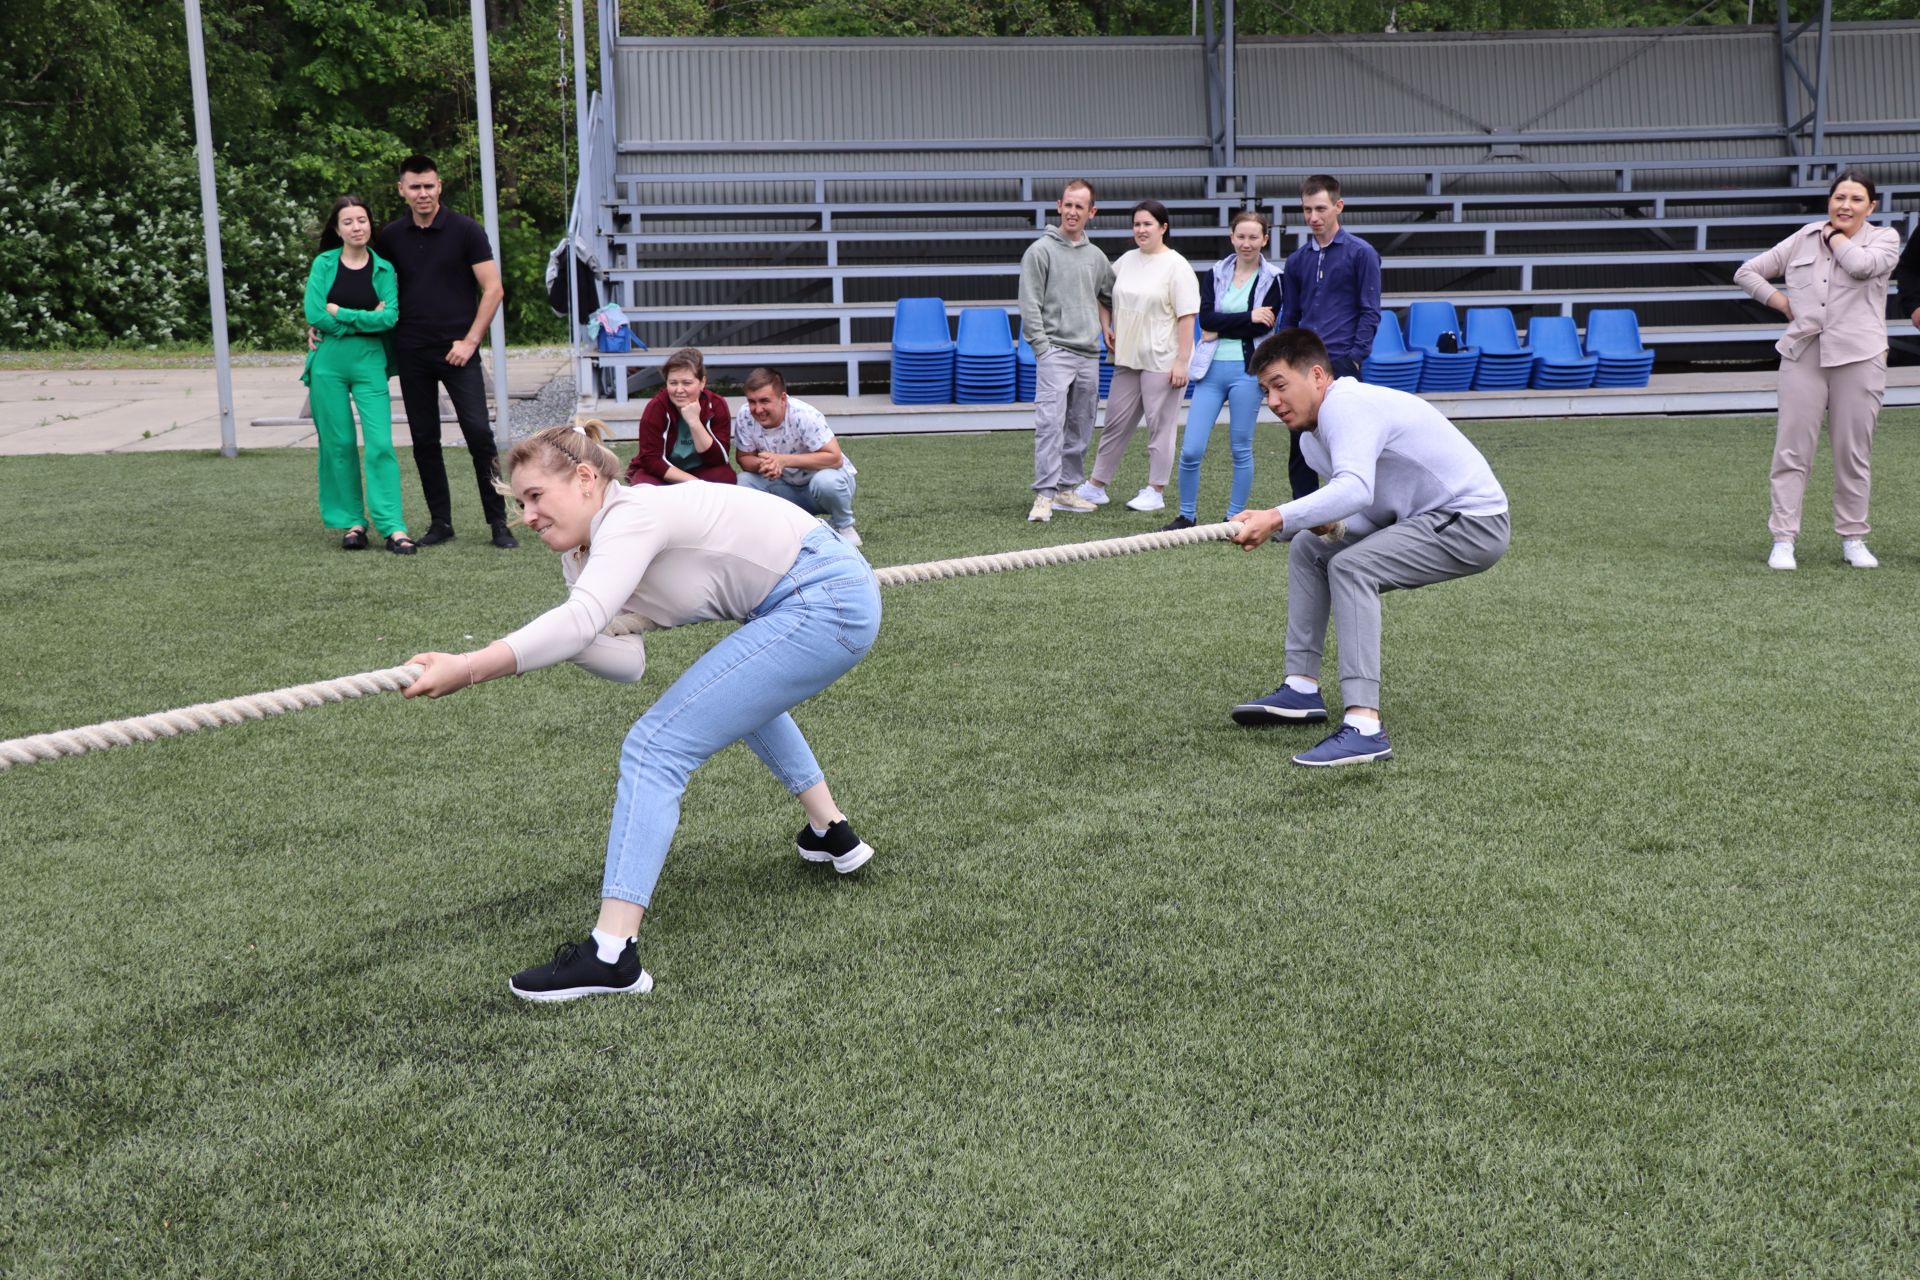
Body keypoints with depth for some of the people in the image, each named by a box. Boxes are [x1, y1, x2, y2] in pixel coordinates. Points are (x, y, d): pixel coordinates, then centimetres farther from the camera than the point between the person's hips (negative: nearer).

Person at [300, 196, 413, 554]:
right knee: (339, 444, 4)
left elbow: (390, 317, -8)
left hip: (370, 362, -1)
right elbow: (314, 313, -6)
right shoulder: (324, 263, 4)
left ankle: (392, 527, -11)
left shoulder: (383, 269, 5)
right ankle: (352, 522, 13)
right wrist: (365, 319, -6)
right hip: (328, 363, 1)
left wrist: (339, 313, -9)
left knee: (380, 444, -10)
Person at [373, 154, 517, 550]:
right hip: (412, 354, 4)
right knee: (424, 440, 6)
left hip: (456, 350, -4)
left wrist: (470, 340, -10)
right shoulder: (391, 236, 8)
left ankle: (498, 522, -1)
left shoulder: (466, 231, -3)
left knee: (479, 434, -8)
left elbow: (493, 289, -5)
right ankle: (440, 521, 15)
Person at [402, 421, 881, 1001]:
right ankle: (832, 834, 50)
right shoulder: (583, 554, 9)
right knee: (740, 695, 39)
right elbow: (627, 660, -2)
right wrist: (557, 641, -20)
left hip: (829, 605, -11)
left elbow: (582, 619, -37)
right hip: (835, 594, 11)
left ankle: (611, 955, -17)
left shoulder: (632, 516, -19)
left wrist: (467, 668, -45)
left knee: (655, 750, -14)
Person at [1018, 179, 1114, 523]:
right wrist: (1042, 346, -12)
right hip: (1055, 351, -6)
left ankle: (1067, 489, 17)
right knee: (1050, 423, -14)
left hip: (1089, 355, 6)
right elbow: (1029, 306, -7)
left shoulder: (1096, 256, 14)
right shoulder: (1040, 250, -3)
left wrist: (1105, 326, 14)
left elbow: (1110, 296, 29)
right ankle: (1045, 495, -16)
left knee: (1080, 428, 9)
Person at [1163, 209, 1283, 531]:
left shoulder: (1272, 279, 2)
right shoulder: (1214, 274, 9)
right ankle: (1186, 515, 13)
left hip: (1247, 370, -2)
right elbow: (1207, 318, -5)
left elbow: (1264, 326, -10)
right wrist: (1247, 317, -12)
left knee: (1241, 450, 5)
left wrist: (1221, 329, -8)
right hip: (1212, 369, 2)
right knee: (1191, 450, -3)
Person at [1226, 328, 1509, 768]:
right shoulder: (1312, 438, 11)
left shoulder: (1346, 405, -21)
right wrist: (1337, 527, -11)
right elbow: (1371, 504, 12)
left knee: (1351, 566, -28)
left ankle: (1364, 728, -33)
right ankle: (1303, 688, 11)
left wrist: (1277, 518, -48)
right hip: (1426, 518, 11)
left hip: (1474, 520, -11)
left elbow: (1356, 489, -39)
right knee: (1307, 550, 14)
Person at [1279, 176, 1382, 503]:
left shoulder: (1361, 253, 0)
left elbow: (1370, 312, -2)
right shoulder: (1297, 259, 13)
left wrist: (1354, 356, -11)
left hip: (1340, 363, -5)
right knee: (1299, 447, 7)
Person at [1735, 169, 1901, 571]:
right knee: (1792, 450, -3)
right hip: (1803, 356, 1)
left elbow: (1862, 265, -16)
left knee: (1854, 454, 4)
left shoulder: (1884, 238, 7)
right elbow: (1746, 272, 17)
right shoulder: (1803, 239, 12)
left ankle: (1853, 539, 16)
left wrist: (1834, 234, 0)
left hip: (1858, 358, -1)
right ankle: (1783, 541, -1)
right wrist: (1781, 301, 4)